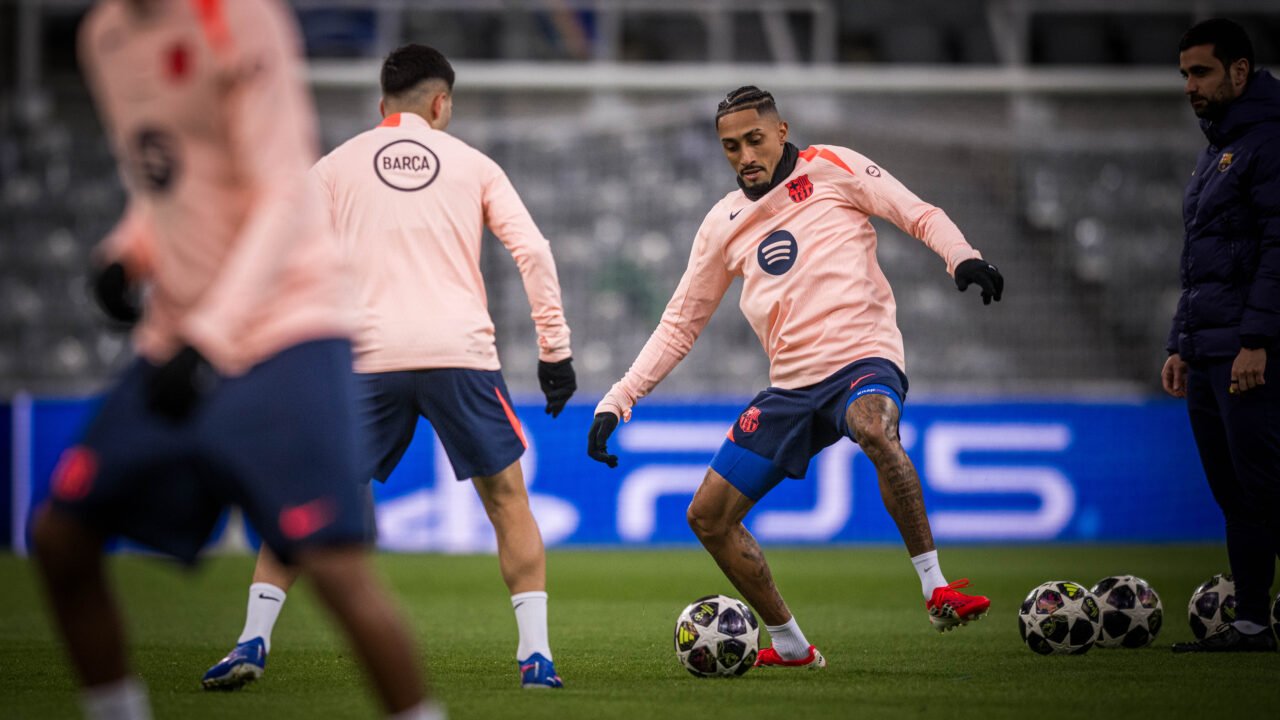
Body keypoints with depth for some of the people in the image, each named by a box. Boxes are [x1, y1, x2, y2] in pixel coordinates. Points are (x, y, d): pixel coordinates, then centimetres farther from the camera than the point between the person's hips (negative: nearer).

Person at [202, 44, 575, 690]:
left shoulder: (334, 167, 14)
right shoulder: (471, 164, 14)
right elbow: (533, 253, 5)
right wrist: (555, 350, 10)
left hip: (368, 359, 0)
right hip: (461, 353, 0)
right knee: (507, 501, 14)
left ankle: (253, 642, -1)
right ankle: (535, 654, 3)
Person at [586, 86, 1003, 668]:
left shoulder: (832, 168, 3)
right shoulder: (724, 224, 15)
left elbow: (920, 216, -1)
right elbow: (679, 325, 19)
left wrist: (962, 256, -23)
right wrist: (616, 401, 11)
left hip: (862, 358, -6)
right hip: (791, 386, 6)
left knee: (874, 430, -40)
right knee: (707, 516, 1)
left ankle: (938, 591, -33)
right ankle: (790, 646, 16)